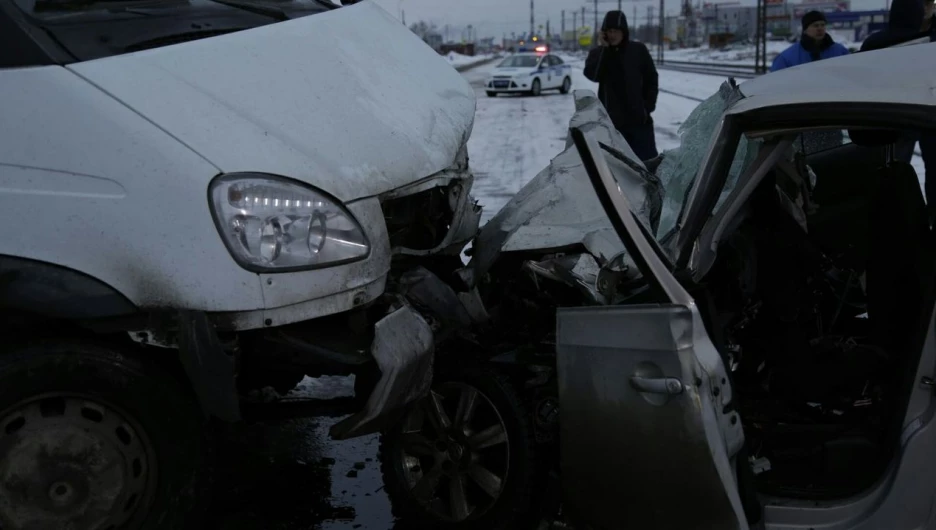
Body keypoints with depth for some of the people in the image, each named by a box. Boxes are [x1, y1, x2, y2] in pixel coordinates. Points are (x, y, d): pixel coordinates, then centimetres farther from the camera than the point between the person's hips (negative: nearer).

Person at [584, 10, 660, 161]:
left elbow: (651, 79, 7)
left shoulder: (638, 50, 1)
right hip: (611, 120, 1)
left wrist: (648, 105, -3)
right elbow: (592, 75, -16)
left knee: (648, 160, 2)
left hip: (639, 118, -1)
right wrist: (602, 49, -16)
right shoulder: (598, 53, 3)